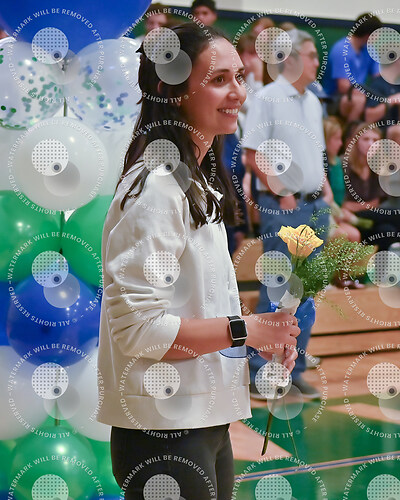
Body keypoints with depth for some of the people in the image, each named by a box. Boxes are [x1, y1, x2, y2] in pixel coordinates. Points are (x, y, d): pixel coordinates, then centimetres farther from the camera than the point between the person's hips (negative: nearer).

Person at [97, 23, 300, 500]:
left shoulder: (196, 181, 12)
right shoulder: (155, 187, -19)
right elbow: (137, 328, -24)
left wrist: (263, 335, 4)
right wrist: (244, 328, -19)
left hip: (205, 424, 9)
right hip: (164, 436, -9)